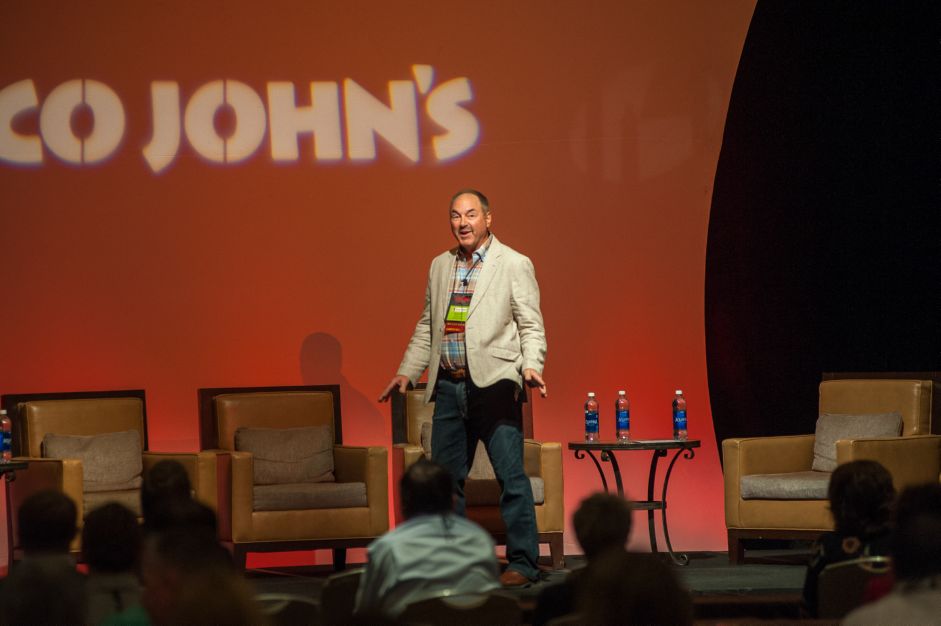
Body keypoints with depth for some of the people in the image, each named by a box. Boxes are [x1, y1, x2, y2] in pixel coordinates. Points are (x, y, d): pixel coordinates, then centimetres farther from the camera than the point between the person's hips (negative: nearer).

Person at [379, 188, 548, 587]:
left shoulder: (514, 265, 0)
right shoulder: (440, 266, 15)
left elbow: (531, 326, -3)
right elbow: (427, 326, 22)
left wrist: (531, 367, -19)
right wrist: (407, 372, 16)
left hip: (494, 384, -6)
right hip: (449, 387, 6)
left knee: (511, 476, -7)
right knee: (446, 476, 9)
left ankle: (522, 564, -2)